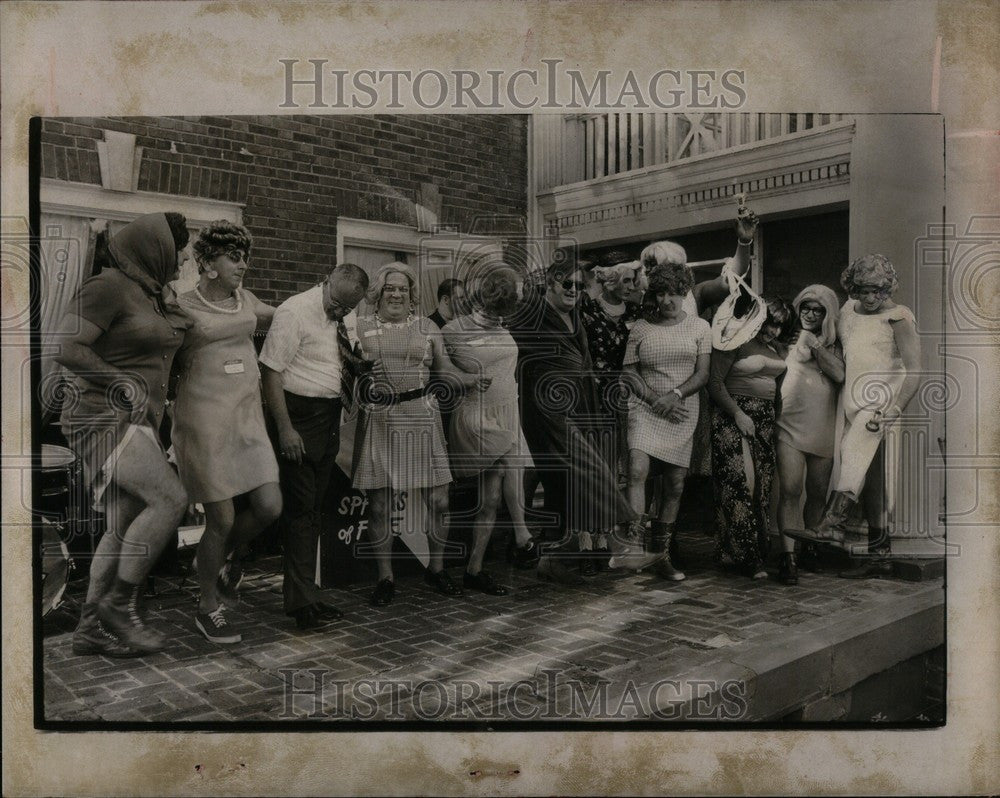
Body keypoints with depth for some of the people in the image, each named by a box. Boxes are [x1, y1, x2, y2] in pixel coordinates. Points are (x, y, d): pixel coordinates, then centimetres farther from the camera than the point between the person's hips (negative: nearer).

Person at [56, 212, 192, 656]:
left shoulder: (158, 294, 17)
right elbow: (65, 348, -18)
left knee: (125, 529, 7)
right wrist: (122, 383, -17)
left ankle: (90, 628, 15)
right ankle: (119, 603, -7)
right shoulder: (109, 287, -11)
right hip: (105, 417, -9)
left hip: (137, 422, 9)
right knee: (169, 499, -20)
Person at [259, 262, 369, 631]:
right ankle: (303, 600, -1)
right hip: (300, 418, -7)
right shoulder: (293, 312, -14)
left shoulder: (347, 317, 7)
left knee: (315, 507, 13)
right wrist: (285, 428, -20)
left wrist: (360, 363, 0)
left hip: (331, 419, 8)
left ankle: (304, 594, 24)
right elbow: (271, 370, -17)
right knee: (300, 507, -7)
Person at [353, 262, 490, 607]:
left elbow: (445, 368, 9)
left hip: (421, 417, 1)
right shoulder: (361, 328, 8)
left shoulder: (427, 327, 11)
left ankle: (436, 569, 22)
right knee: (378, 505, 3)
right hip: (378, 420, -1)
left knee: (438, 500, 1)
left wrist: (472, 380, -8)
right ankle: (385, 577, 18)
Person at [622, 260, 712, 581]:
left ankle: (661, 555, 18)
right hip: (645, 409, -1)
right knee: (637, 471, -23)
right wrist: (656, 400, -10)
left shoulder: (699, 327, 8)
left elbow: (702, 374, 1)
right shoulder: (641, 326, 6)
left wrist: (675, 395, -15)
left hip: (682, 415, 2)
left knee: (674, 486, 5)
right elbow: (629, 371, 3)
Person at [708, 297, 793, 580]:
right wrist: (738, 414, -15)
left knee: (762, 482, 3)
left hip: (766, 418, 7)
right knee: (740, 481, -13)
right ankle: (748, 556, -11)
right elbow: (714, 382, -10)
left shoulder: (777, 348, 16)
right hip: (733, 415, -7)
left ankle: (757, 550, 10)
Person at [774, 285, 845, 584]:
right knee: (790, 490, -12)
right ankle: (787, 556, -12)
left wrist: (816, 346, -10)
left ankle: (809, 544, 29)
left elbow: (839, 374, -6)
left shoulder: (832, 344, 12)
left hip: (823, 427, 3)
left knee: (818, 492, 10)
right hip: (790, 424, -3)